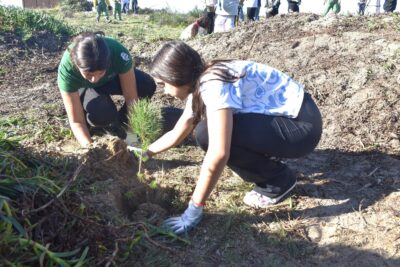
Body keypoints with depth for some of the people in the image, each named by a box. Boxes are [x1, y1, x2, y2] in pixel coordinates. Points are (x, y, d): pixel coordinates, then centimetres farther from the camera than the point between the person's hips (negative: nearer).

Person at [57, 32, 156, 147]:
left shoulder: (118, 53, -38)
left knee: (148, 86, -26)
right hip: (84, 87, -2)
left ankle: (120, 121, -2)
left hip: (111, 77, 2)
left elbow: (131, 97, -31)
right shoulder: (67, 68, -38)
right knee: (102, 113, -35)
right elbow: (77, 121, -33)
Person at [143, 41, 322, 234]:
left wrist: (193, 211, -25)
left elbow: (218, 154, -32)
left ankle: (278, 181, -3)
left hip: (301, 125, -9)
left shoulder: (215, 85, -25)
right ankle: (267, 162, 14)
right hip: (279, 116, 9)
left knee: (207, 134, -21)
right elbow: (176, 134, 19)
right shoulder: (199, 85, 5)